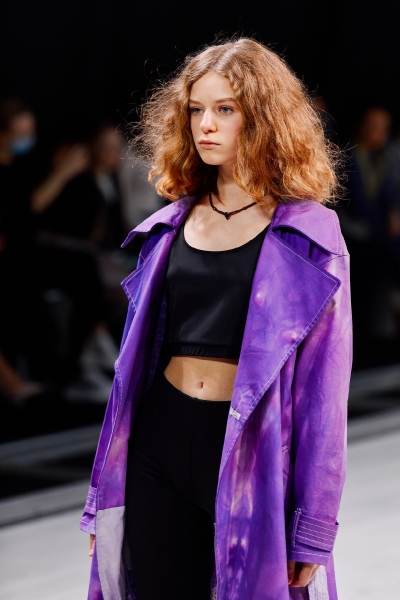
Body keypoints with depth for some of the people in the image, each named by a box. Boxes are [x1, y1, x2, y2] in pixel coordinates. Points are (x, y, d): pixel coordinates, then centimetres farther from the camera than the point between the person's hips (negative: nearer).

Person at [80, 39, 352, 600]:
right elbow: (137, 358, 13)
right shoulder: (174, 223, 9)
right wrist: (105, 491, 12)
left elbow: (323, 384, -7)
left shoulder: (306, 233, -5)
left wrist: (313, 528, -10)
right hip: (160, 442, 4)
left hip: (252, 449, -4)